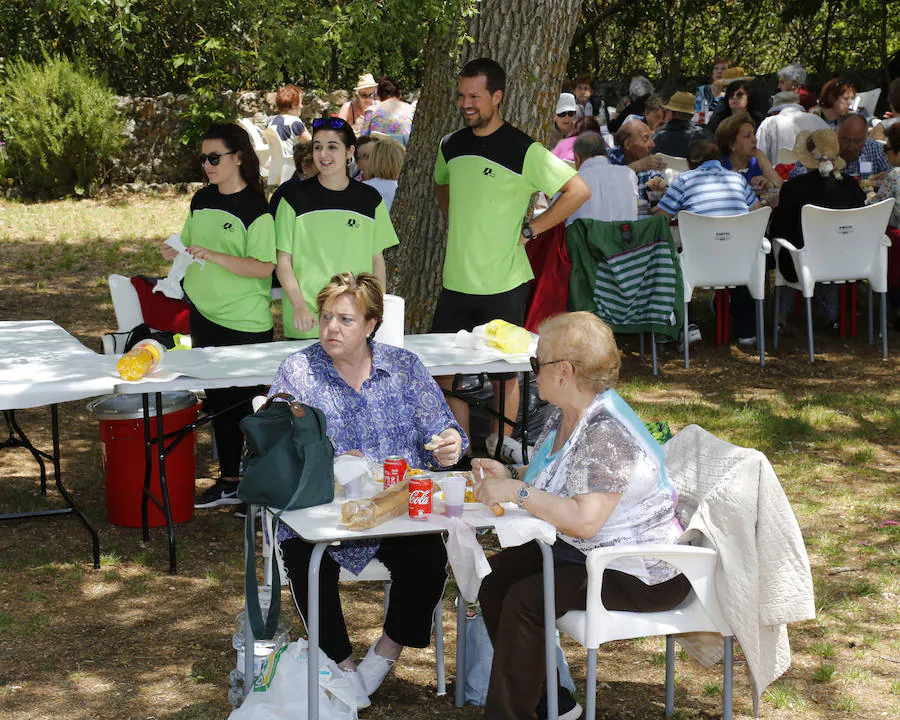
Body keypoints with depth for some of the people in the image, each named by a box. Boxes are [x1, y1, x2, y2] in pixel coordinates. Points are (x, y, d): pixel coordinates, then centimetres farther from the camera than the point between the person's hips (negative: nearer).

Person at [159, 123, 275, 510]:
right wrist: (176, 255, -1)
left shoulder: (254, 209, -13)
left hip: (245, 324, -7)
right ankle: (229, 481, 24)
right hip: (205, 316, 7)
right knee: (219, 400, 14)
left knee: (246, 404, -1)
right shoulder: (201, 201, 9)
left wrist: (213, 256, -26)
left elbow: (264, 267, -19)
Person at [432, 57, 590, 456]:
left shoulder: (524, 150, -11)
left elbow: (578, 190, -11)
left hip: (503, 284, -5)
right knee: (444, 373, 7)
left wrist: (529, 230, -11)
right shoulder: (451, 146, 8)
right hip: (455, 283, 6)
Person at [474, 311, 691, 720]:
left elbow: (584, 520, -34)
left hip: (643, 576, -11)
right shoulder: (566, 416, 6)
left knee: (524, 599, -22)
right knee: (493, 576, 6)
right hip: (576, 549, 11)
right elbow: (556, 482, 21)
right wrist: (509, 476, 4)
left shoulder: (607, 435, -27)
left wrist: (516, 491, -29)